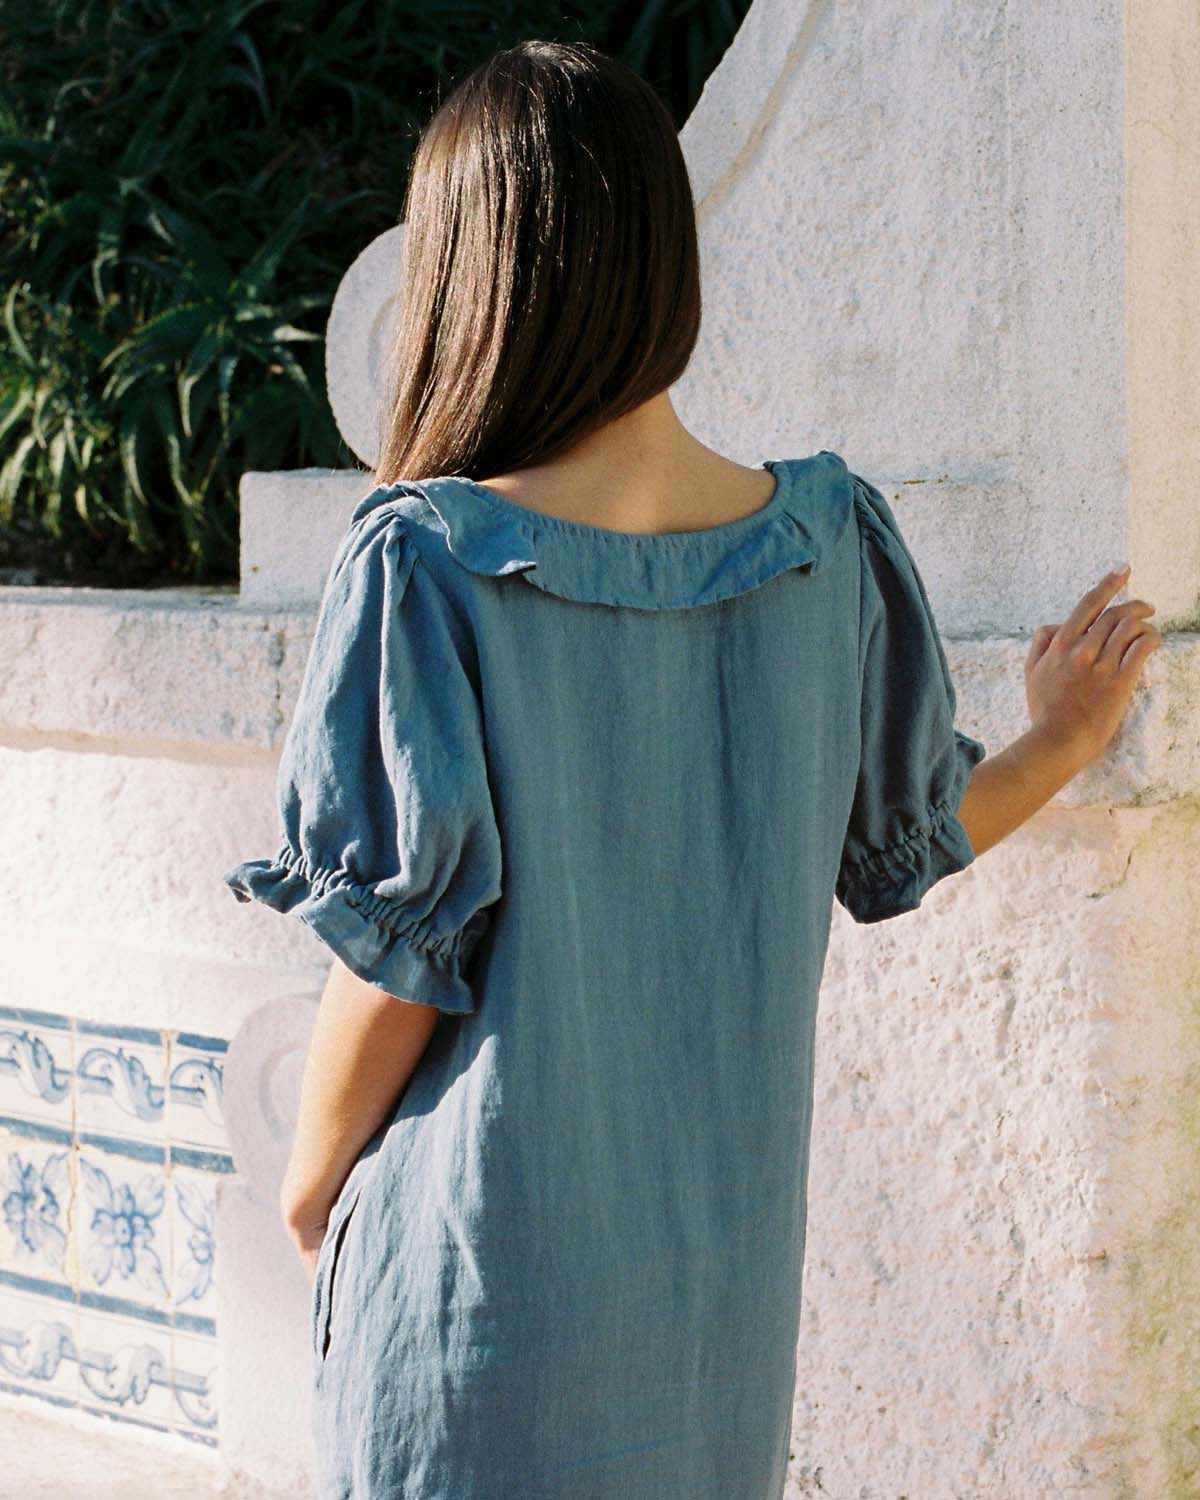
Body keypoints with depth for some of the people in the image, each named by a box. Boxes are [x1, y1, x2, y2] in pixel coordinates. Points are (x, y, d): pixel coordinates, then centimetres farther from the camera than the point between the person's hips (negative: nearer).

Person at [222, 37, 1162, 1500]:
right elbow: (899, 849, 7)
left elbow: (399, 953, -16)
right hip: (727, 1258, 4)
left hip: (484, 1257, -4)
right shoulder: (833, 547, -6)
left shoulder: (426, 570, -19)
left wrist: (309, 1185, 3)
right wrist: (1059, 742, 27)